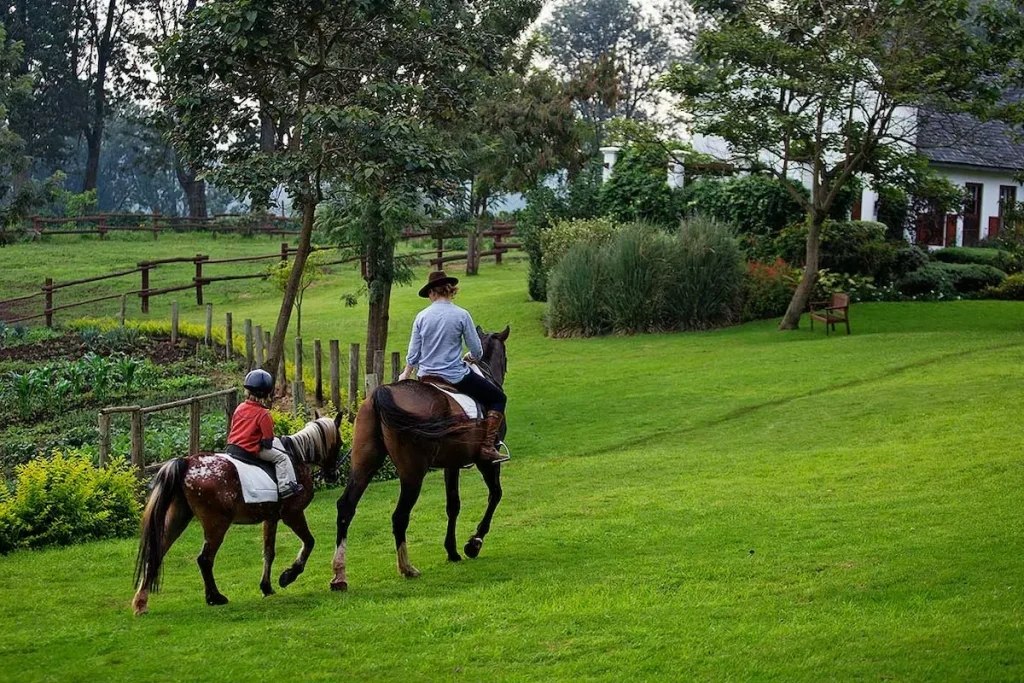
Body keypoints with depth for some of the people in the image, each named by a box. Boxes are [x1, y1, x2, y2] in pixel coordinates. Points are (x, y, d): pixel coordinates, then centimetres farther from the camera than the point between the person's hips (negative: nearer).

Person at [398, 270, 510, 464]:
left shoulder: (422, 317, -2)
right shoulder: (461, 315, -11)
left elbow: (413, 353, 4)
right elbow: (477, 351, -6)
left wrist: (406, 374, 22)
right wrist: (470, 358, 18)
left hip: (426, 377, 4)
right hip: (456, 377, -4)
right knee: (498, 398, 10)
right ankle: (487, 446, -1)